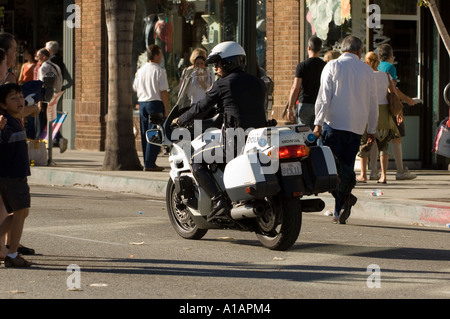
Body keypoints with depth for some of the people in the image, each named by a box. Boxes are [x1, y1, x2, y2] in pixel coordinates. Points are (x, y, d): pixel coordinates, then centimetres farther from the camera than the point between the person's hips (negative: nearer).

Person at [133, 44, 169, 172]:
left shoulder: (140, 71, 10)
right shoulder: (159, 71, -10)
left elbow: (135, 88, 15)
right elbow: (163, 92, -12)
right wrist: (166, 109, -8)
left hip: (142, 103, 7)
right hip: (155, 103, -7)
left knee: (145, 134, 10)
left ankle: (148, 163, 14)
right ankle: (149, 164, -10)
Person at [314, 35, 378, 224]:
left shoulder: (332, 66, 1)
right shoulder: (367, 71, 10)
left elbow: (324, 97, -6)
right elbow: (373, 102, 14)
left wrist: (318, 123, -5)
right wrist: (372, 129, 21)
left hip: (334, 123, -3)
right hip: (357, 126, 3)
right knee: (346, 165, 8)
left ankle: (344, 196, -26)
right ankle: (339, 212, 6)